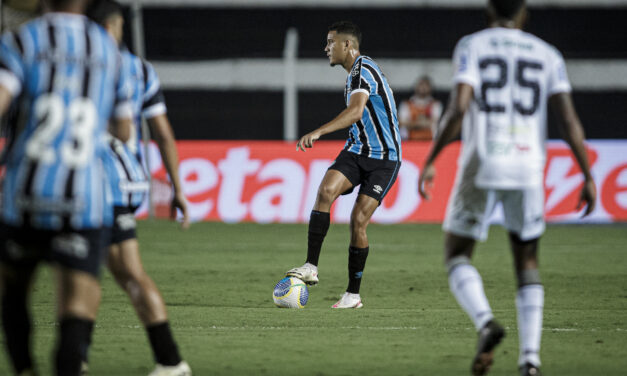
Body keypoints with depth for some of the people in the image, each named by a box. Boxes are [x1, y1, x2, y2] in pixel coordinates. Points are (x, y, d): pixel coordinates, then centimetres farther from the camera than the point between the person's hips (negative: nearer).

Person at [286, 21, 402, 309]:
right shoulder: (354, 73, 17)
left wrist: (318, 132, -41)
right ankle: (311, 267, -26)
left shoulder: (364, 69, -14)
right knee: (326, 190, -20)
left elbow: (356, 112, -31)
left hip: (383, 158, -8)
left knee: (358, 220, -11)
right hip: (356, 151, 8)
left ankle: (353, 294, 3)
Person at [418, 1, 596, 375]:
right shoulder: (547, 55, 9)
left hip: (481, 166, -2)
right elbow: (569, 119, 1)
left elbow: (458, 109, -11)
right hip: (528, 169, 2)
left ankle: (486, 322, -18)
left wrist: (430, 160, -6)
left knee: (458, 254, 11)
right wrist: (588, 176, 5)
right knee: (527, 262, 15)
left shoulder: (473, 46, 2)